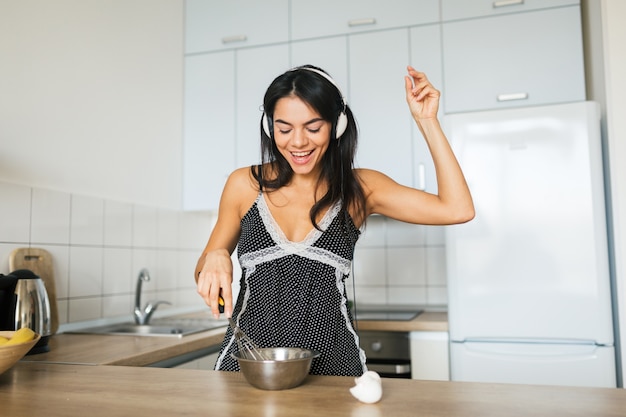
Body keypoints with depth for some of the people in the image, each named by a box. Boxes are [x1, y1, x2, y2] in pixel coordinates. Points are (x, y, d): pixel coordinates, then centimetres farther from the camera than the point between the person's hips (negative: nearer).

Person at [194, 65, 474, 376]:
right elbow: (205, 272, 12)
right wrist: (214, 259, -10)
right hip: (247, 361, 1)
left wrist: (426, 121, -5)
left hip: (331, 363, 0)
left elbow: (457, 209, -6)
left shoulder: (358, 188, 2)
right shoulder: (245, 184, 2)